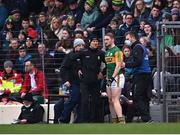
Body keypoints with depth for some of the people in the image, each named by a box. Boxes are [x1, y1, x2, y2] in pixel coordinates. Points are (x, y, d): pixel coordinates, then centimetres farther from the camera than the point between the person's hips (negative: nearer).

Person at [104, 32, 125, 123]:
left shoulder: (117, 51, -10)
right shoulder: (107, 52, 18)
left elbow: (118, 66, -17)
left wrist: (112, 77, -21)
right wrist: (107, 77, 17)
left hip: (117, 77, -9)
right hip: (109, 78, 9)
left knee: (115, 100, -17)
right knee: (110, 101, 9)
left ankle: (121, 121, -24)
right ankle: (114, 121, 14)